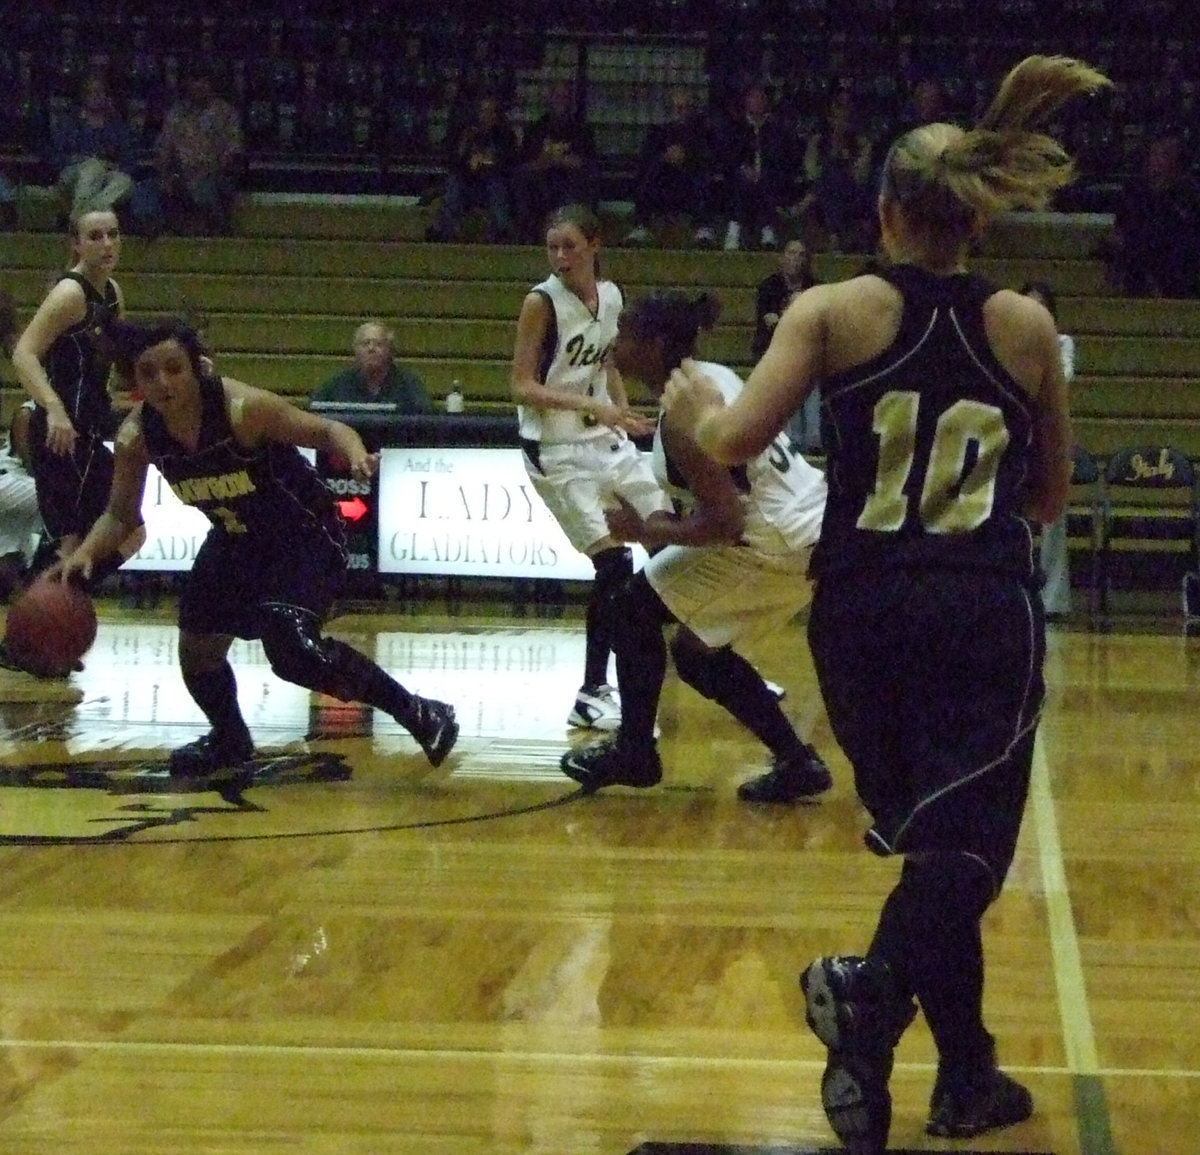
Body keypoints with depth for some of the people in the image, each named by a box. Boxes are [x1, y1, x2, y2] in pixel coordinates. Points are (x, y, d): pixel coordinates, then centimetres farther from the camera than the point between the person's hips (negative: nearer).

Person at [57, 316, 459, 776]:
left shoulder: (243, 408, -32)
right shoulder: (137, 436, -17)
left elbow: (327, 431, -22)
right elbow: (120, 515, -3)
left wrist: (356, 456, -44)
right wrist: (86, 554, -22)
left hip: (305, 535, -6)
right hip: (237, 542, 6)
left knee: (293, 648, -24)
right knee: (197, 651, 11)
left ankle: (419, 714, -11)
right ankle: (230, 741, 42)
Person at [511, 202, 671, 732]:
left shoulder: (610, 296, 5)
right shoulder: (541, 302, -14)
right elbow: (522, 387, -17)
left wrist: (625, 414, 9)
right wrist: (591, 406, -26)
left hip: (607, 441, 7)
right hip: (558, 452, -7)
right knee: (614, 564, -13)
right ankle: (591, 697, -4)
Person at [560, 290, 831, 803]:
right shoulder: (712, 376, 9)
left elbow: (726, 523, -24)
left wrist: (645, 531, -13)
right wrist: (670, 525, 17)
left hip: (779, 542, -9)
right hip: (816, 530, 9)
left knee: (637, 606, 1)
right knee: (698, 649, 20)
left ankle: (633, 752, 8)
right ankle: (796, 763, 19)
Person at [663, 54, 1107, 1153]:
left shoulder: (832, 311, -1)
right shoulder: (1027, 327, 4)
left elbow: (737, 440, -11)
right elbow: (1050, 496, 12)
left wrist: (695, 405, 11)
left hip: (863, 608, 2)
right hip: (985, 610, -2)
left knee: (926, 833, 17)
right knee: (964, 842, -7)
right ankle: (874, 985, -38)